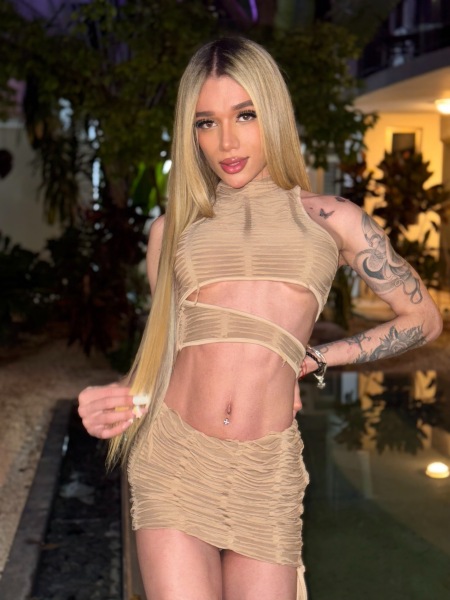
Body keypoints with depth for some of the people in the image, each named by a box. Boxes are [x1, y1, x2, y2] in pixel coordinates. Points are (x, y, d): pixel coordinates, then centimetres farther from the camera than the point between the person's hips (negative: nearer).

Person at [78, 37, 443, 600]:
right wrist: (119, 396, -1)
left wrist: (314, 359, 7)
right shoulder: (173, 227, 13)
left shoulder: (330, 220, 8)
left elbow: (422, 318, 14)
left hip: (265, 471, -1)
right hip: (172, 454, 1)